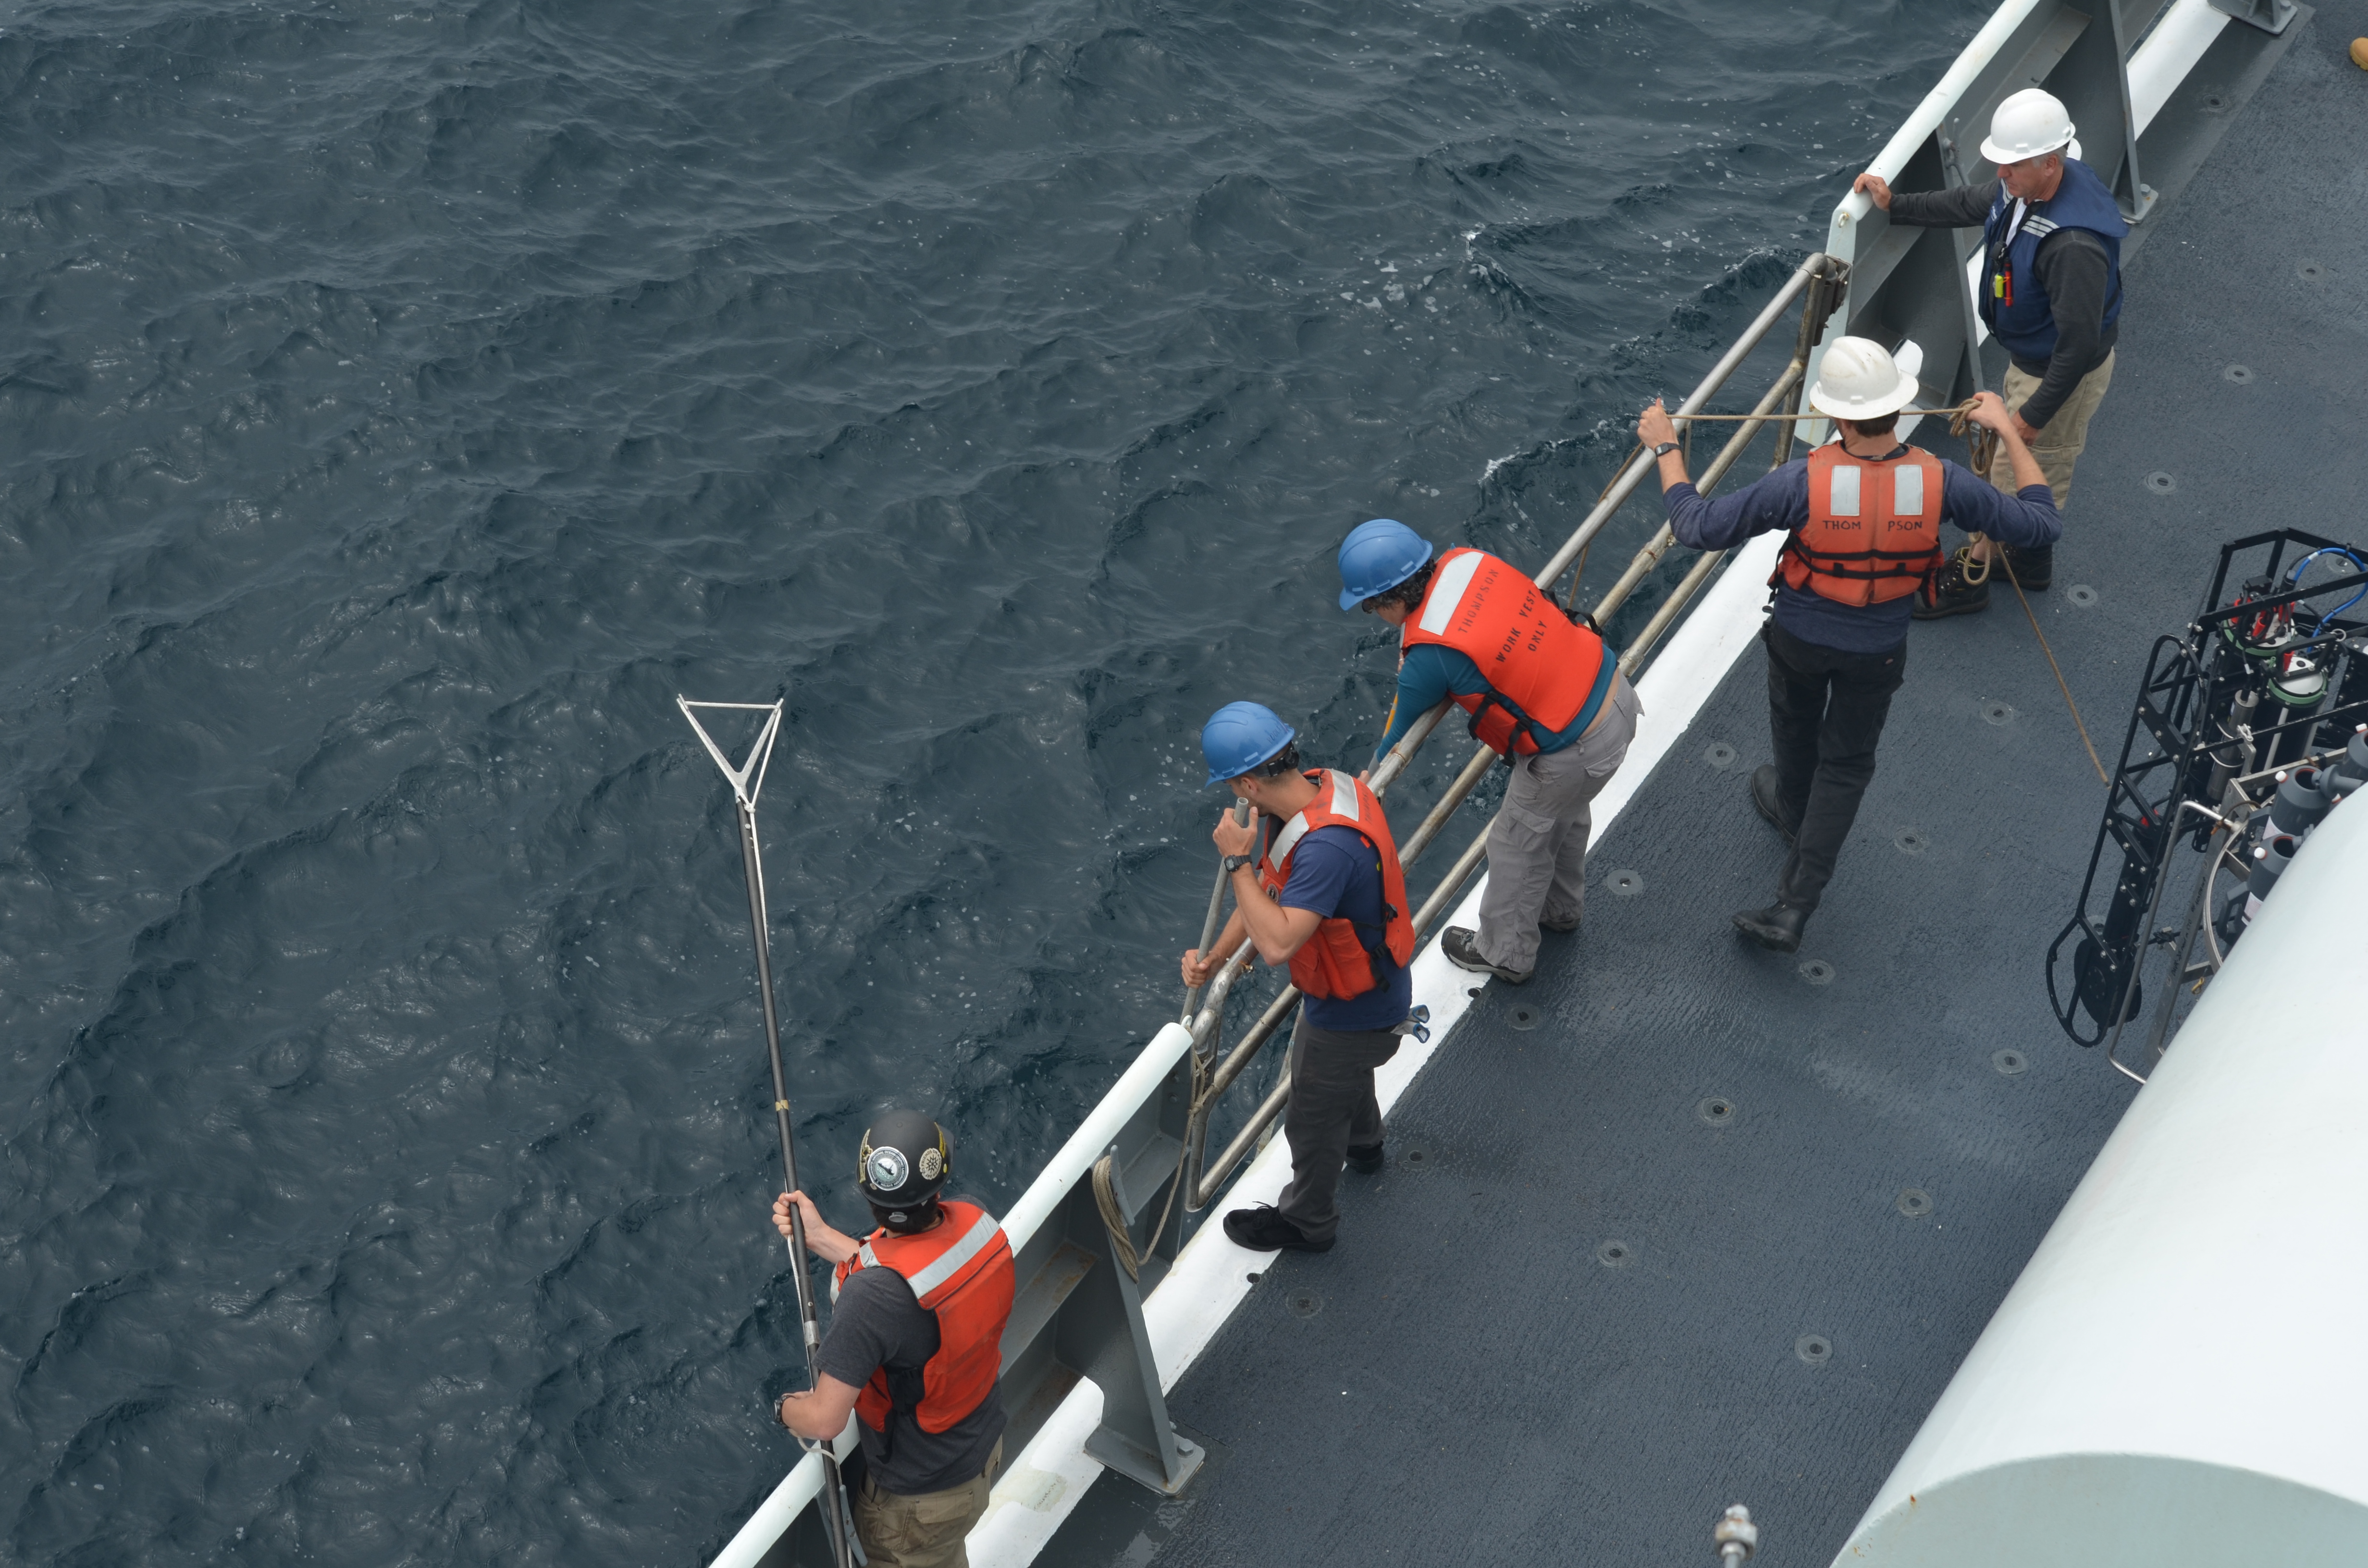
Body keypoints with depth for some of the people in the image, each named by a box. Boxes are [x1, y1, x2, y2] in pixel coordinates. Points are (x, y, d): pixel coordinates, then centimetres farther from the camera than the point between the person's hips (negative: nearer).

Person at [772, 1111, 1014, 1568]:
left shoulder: (872, 1298, -40)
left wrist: (786, 1408, -9)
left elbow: (823, 1421, -31)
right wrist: (820, 1237, 3)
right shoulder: (978, 1225, -20)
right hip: (984, 1448, 6)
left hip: (920, 1499, -6)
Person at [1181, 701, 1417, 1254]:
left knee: (1313, 1120, 17)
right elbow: (1271, 888, 0)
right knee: (1346, 1070, 38)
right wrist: (1214, 957, -6)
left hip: (1352, 1010, -9)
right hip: (1373, 986, 9)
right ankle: (1363, 1144, 68)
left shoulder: (1327, 847, -42)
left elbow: (1278, 944, -45)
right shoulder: (1319, 785, -12)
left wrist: (1237, 860, -36)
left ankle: (1307, 1222, 43)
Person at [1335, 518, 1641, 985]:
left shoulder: (1431, 654, -26)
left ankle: (1504, 954, 39)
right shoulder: (1467, 561, -7)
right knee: (1565, 815, 33)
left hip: (1574, 751, -8)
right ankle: (1560, 907, 59)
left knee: (1516, 842, 17)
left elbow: (1402, 729, -9)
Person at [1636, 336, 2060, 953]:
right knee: (1846, 765, 18)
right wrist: (2008, 430, -3)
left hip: (1799, 639, -1)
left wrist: (1666, 449, -10)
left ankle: (1793, 810, 62)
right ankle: (1795, 905, 15)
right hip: (1878, 650, 1)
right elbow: (2041, 525, -12)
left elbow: (1699, 528, -24)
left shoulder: (1804, 482, -33)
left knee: (1796, 730, 31)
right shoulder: (1939, 482, -27)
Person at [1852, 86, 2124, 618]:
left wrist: (2035, 414, -25)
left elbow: (2080, 343, -34)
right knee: (2038, 468, 27)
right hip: (2030, 356, 9)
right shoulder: (2025, 188, -11)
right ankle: (2031, 559, 48)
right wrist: (1895, 205, 15)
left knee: (2015, 477, 11)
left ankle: (1970, 576, 30)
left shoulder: (2073, 244, -40)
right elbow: (1972, 204, 12)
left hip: (2063, 374, -9)